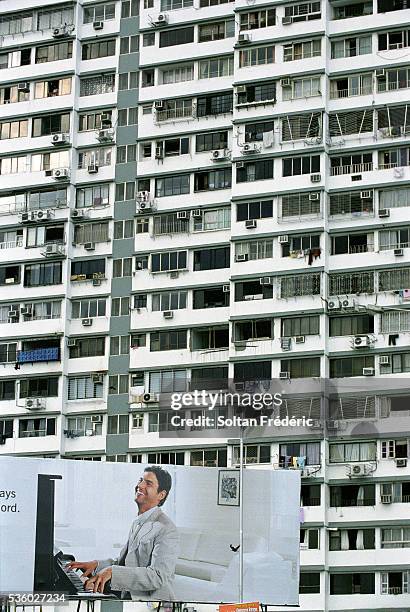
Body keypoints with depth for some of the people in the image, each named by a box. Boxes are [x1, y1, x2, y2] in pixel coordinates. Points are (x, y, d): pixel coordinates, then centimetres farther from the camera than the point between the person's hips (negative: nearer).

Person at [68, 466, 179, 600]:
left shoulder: (166, 530, -14)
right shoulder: (137, 523, 17)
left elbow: (159, 577, -24)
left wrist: (112, 572, -29)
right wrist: (97, 565, 8)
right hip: (129, 597, 8)